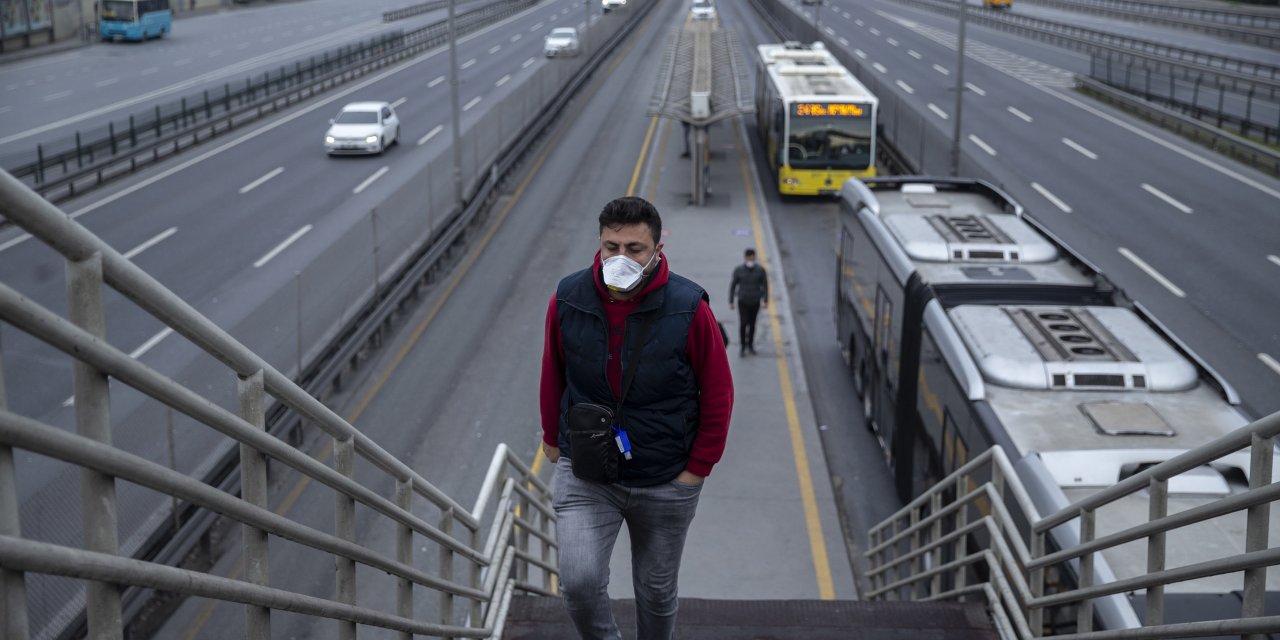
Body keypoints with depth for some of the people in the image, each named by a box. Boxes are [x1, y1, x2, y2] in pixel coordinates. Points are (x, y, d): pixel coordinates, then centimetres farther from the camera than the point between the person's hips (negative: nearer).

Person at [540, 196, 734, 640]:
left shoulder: (689, 309, -16)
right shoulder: (567, 301, -10)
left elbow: (718, 395, -5)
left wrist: (698, 467, -3)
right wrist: (553, 437, 15)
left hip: (666, 484, 0)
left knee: (657, 592, 15)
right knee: (579, 582, -14)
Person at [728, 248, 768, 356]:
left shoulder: (760, 270, -8)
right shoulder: (738, 270, -10)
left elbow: (765, 285, 1)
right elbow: (733, 285, -3)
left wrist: (766, 301, -3)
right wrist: (731, 302, -2)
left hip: (755, 302, 2)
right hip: (743, 301, -2)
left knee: (752, 323, 13)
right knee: (743, 323, -9)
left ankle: (750, 344, 30)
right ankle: (742, 346, 5)